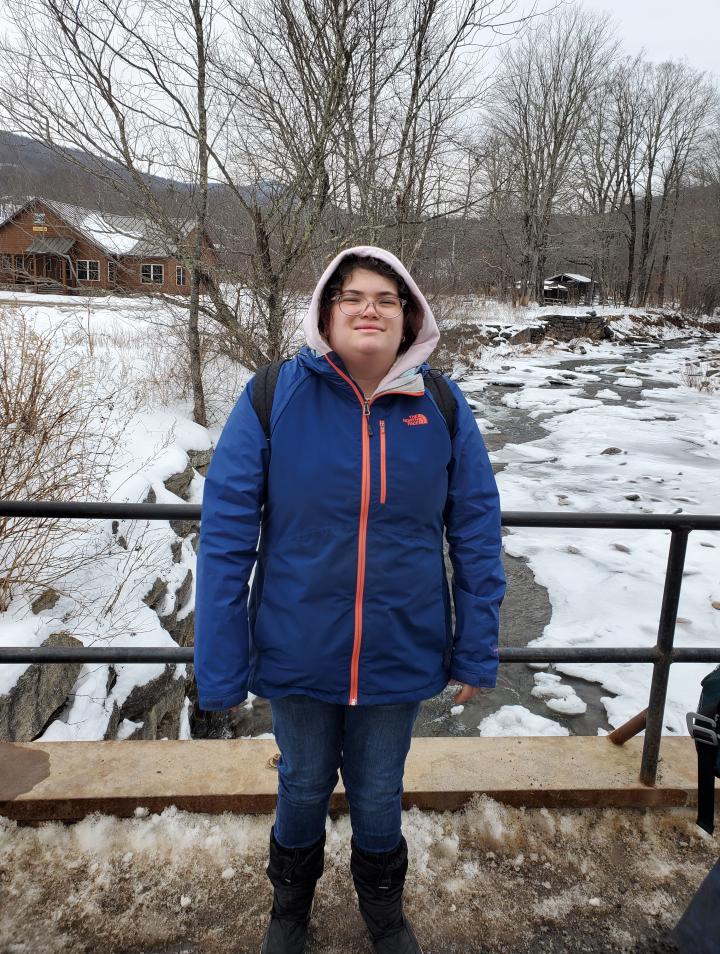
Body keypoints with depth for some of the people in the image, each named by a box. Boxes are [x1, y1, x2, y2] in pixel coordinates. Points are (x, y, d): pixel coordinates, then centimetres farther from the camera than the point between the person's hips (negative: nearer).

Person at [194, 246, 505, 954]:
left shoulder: (441, 405, -8)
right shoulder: (274, 396, -13)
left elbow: (477, 533, -2)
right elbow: (226, 535, -12)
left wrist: (476, 653, 0)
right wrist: (219, 668, -10)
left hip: (400, 655, 1)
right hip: (298, 654, 0)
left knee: (379, 797, 23)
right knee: (302, 789, 23)